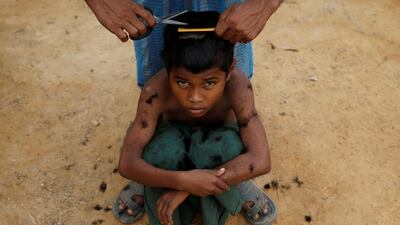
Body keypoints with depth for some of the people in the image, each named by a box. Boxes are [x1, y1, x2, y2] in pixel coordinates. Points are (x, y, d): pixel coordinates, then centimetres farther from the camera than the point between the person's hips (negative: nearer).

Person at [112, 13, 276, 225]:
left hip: (216, 146, 0)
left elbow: (261, 160, -41)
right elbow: (127, 163, -34)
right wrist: (182, 180, -51)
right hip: (177, 143, 1)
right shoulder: (156, 91, -34)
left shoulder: (236, 84, -35)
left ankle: (241, 193, -5)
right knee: (162, 148, -35)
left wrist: (186, 187, -41)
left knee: (229, 145, -36)